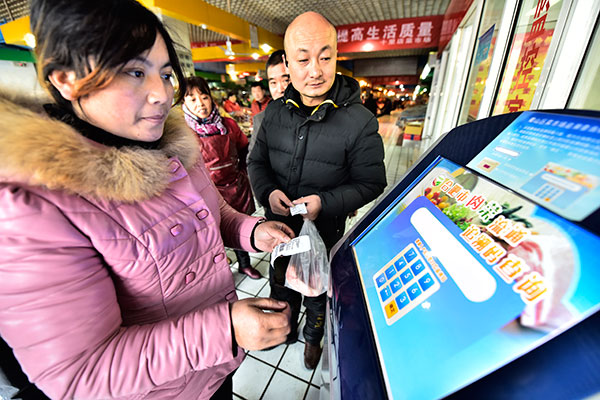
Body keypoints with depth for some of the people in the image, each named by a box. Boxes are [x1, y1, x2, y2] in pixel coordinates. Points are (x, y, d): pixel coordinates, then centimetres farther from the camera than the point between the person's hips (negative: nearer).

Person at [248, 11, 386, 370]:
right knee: (282, 286, 28)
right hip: (279, 226, 4)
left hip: (325, 232, -3)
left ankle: (314, 337, 59)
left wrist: (326, 202, -26)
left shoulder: (359, 121, -18)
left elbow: (371, 183, -12)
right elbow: (257, 161, 4)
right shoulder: (275, 112, -5)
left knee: (317, 293, 23)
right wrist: (267, 192, -17)